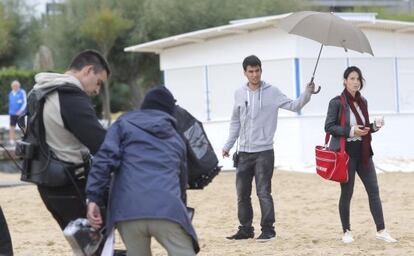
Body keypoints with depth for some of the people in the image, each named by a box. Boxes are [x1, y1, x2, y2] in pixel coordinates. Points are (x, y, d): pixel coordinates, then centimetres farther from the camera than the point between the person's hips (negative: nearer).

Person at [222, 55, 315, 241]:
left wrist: (307, 93, -25)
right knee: (242, 193, 9)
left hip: (264, 152, -5)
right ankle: (246, 229, 19)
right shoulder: (239, 94, 8)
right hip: (244, 152, 5)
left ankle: (268, 229, 0)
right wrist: (228, 145, 13)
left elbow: (293, 106, -8)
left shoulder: (271, 92, -3)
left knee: (263, 192, -7)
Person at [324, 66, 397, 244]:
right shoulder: (337, 102, -7)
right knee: (347, 193, 2)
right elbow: (329, 127, -10)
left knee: (374, 190, 1)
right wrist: (351, 131, -20)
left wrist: (374, 127, 0)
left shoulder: (363, 102, 11)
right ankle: (346, 232, 14)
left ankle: (381, 230, 4)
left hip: (363, 152, 6)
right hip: (346, 152, -6)